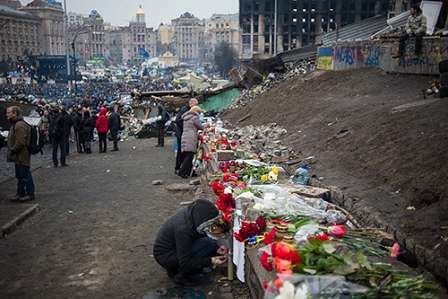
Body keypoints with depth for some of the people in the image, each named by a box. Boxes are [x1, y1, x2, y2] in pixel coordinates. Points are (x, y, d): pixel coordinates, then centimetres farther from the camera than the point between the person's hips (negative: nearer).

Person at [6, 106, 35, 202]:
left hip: (22, 157, -11)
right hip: (18, 156, 11)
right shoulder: (14, 124, 14)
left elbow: (20, 142, -25)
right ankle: (20, 193, 26)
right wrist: (10, 149, 13)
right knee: (19, 176, 17)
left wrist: (12, 150, -16)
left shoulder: (20, 125, -21)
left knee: (25, 175, 0)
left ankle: (30, 194, 9)